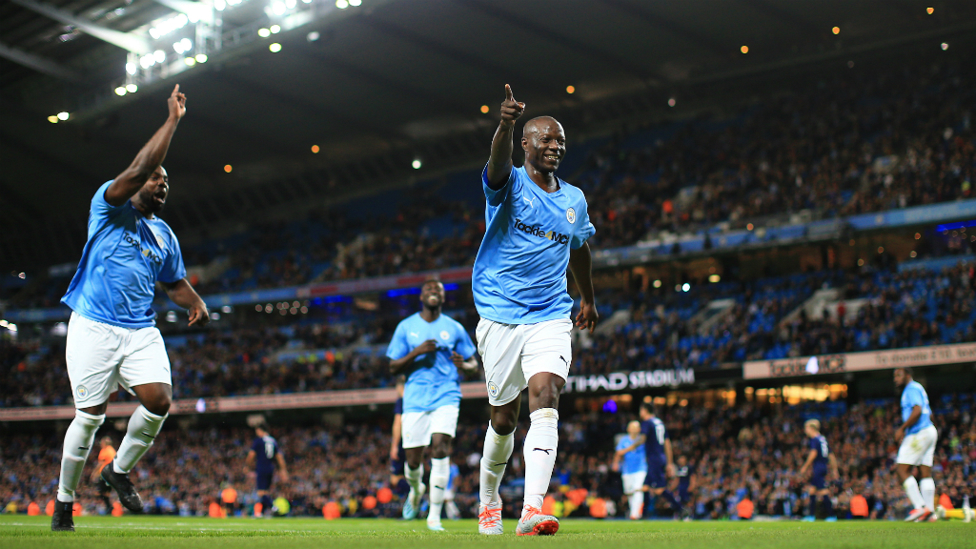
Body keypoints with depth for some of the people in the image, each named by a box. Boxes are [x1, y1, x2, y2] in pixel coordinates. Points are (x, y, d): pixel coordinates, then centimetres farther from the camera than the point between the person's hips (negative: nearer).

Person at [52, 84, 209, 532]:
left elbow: (175, 282, 28)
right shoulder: (111, 207, -1)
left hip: (141, 331, 5)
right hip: (93, 327, -5)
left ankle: (119, 470, 9)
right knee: (90, 415, -4)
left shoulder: (164, 235, 17)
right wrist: (172, 120, -16)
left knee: (159, 400, -16)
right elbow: (139, 167, -17)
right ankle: (64, 499, 16)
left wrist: (196, 304, 6)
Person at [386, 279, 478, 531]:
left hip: (446, 396, -1)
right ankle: (416, 489, 39)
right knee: (413, 459, 1)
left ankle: (434, 516, -15)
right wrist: (417, 352, -12)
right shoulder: (406, 327, 8)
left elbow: (474, 363, 14)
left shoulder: (454, 328, 9)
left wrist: (463, 364, -10)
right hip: (415, 399, 1)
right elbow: (393, 367, 5)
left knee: (440, 447, -20)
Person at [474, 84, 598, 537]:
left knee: (545, 402, -19)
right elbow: (499, 161, -28)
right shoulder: (510, 185, -3)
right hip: (500, 315, -2)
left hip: (551, 317, 2)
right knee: (503, 418, 6)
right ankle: (489, 500, 31)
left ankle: (533, 510, -28)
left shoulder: (574, 200, 11)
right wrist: (507, 124, -49)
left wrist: (588, 299, 40)